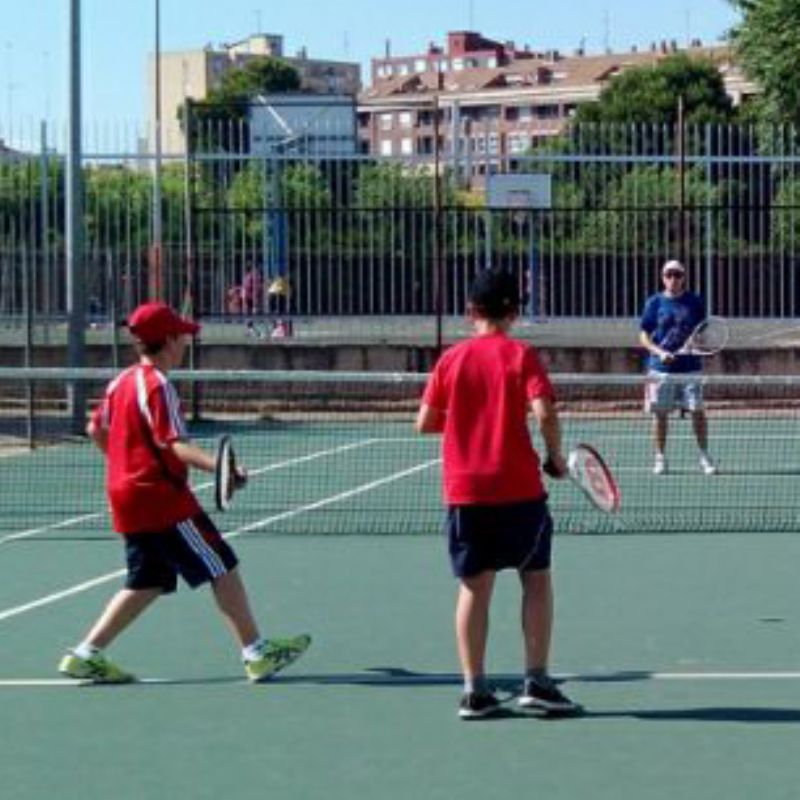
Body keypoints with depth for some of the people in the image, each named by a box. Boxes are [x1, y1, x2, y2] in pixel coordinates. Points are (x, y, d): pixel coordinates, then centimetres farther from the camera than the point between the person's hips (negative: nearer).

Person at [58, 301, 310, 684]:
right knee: (223, 567, -2)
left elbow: (96, 430, 21)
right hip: (161, 497, -9)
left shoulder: (121, 381, 10)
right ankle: (256, 653, 0)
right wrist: (218, 466, -37)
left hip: (127, 495, 9)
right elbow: (173, 445, -25)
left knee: (148, 582, 16)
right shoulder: (158, 386, -15)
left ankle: (87, 654, 11)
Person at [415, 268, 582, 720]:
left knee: (475, 586, 7)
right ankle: (537, 681, 6)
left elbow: (425, 423, 5)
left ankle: (475, 690, 6)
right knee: (536, 578, 9)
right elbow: (544, 413, -17)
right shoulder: (521, 355, -5)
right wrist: (557, 457, -2)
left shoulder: (452, 360, 3)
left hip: (465, 491, 3)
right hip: (518, 488, -3)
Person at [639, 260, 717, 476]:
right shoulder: (655, 303, 3)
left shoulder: (695, 302, 5)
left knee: (697, 411, -3)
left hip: (689, 367, 0)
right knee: (660, 413, 3)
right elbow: (644, 337, 2)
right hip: (661, 368, 0)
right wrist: (659, 352, -14)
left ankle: (705, 457, 8)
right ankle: (660, 458, 14)